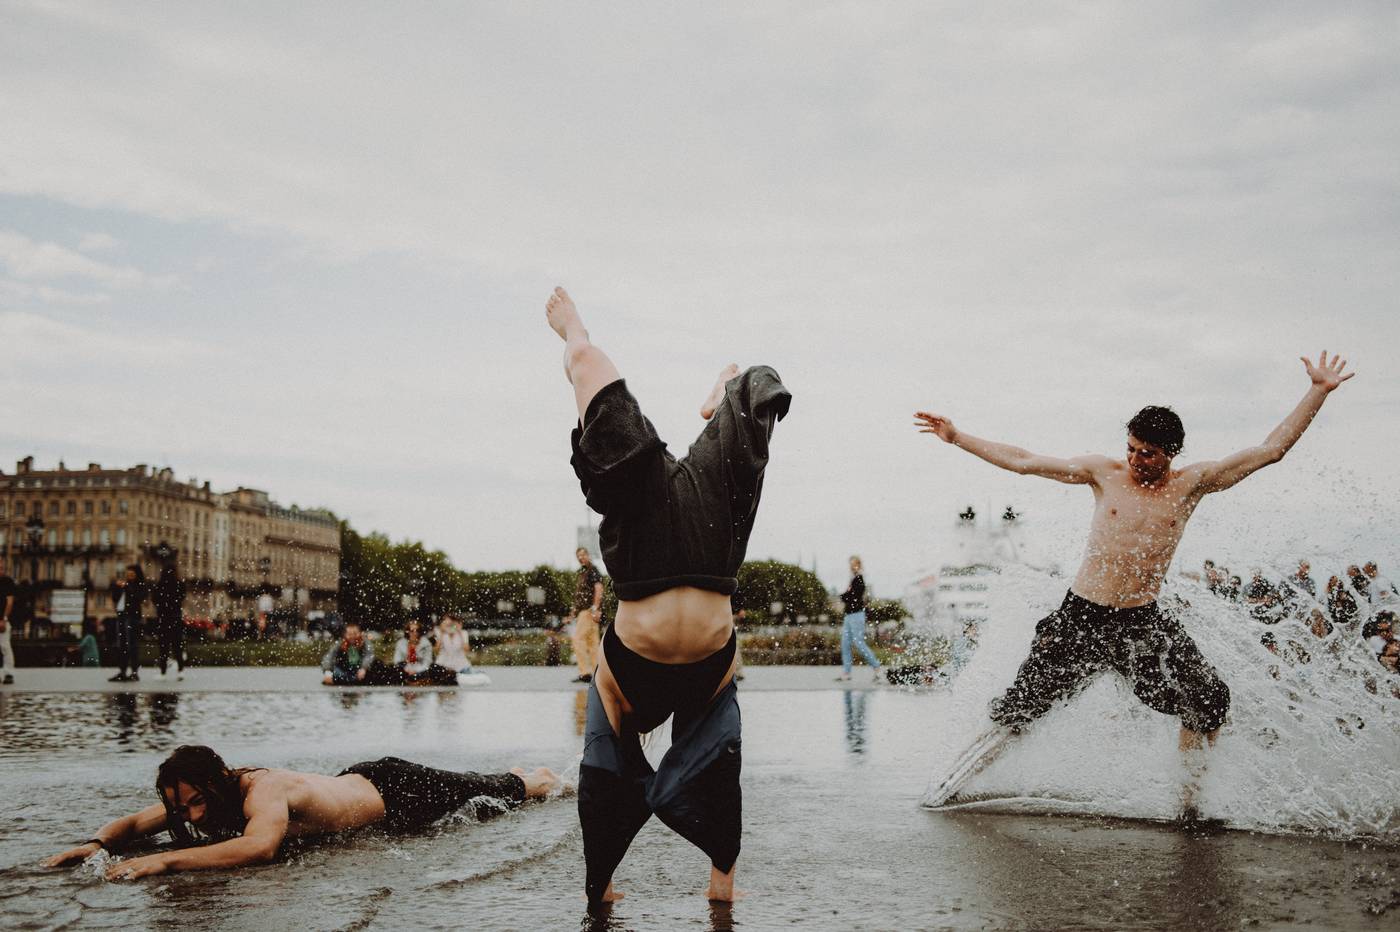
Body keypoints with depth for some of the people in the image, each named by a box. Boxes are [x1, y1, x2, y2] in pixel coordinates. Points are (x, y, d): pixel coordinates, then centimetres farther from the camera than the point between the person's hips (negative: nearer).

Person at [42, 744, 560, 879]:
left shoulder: (264, 791, -42)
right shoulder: (196, 793, -18)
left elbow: (261, 846, -62)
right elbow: (132, 822, -9)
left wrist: (166, 859, -63)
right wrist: (98, 842, -31)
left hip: (397, 793, -6)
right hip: (358, 779, 6)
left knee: (490, 796, 22)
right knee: (477, 793, 33)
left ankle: (540, 780, 51)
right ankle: (519, 776, 60)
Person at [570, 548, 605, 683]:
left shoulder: (593, 570, -6)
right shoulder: (582, 573, 22)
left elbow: (599, 588, -17)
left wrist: (595, 609, -23)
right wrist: (575, 611, 20)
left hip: (589, 610, -10)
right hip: (583, 611, 10)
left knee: (578, 639, -14)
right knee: (592, 642, 6)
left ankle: (585, 672, -17)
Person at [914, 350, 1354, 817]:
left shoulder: (1191, 483, 0)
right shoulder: (1104, 473, -1)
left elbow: (1271, 449, -2)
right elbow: (1023, 461, 2)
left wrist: (1318, 392, -8)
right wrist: (957, 437, 1)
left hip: (1143, 621, 1)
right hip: (1080, 616, -1)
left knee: (1208, 701, -9)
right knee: (1018, 710, 2)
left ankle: (1189, 798, 9)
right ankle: (950, 783, 17)